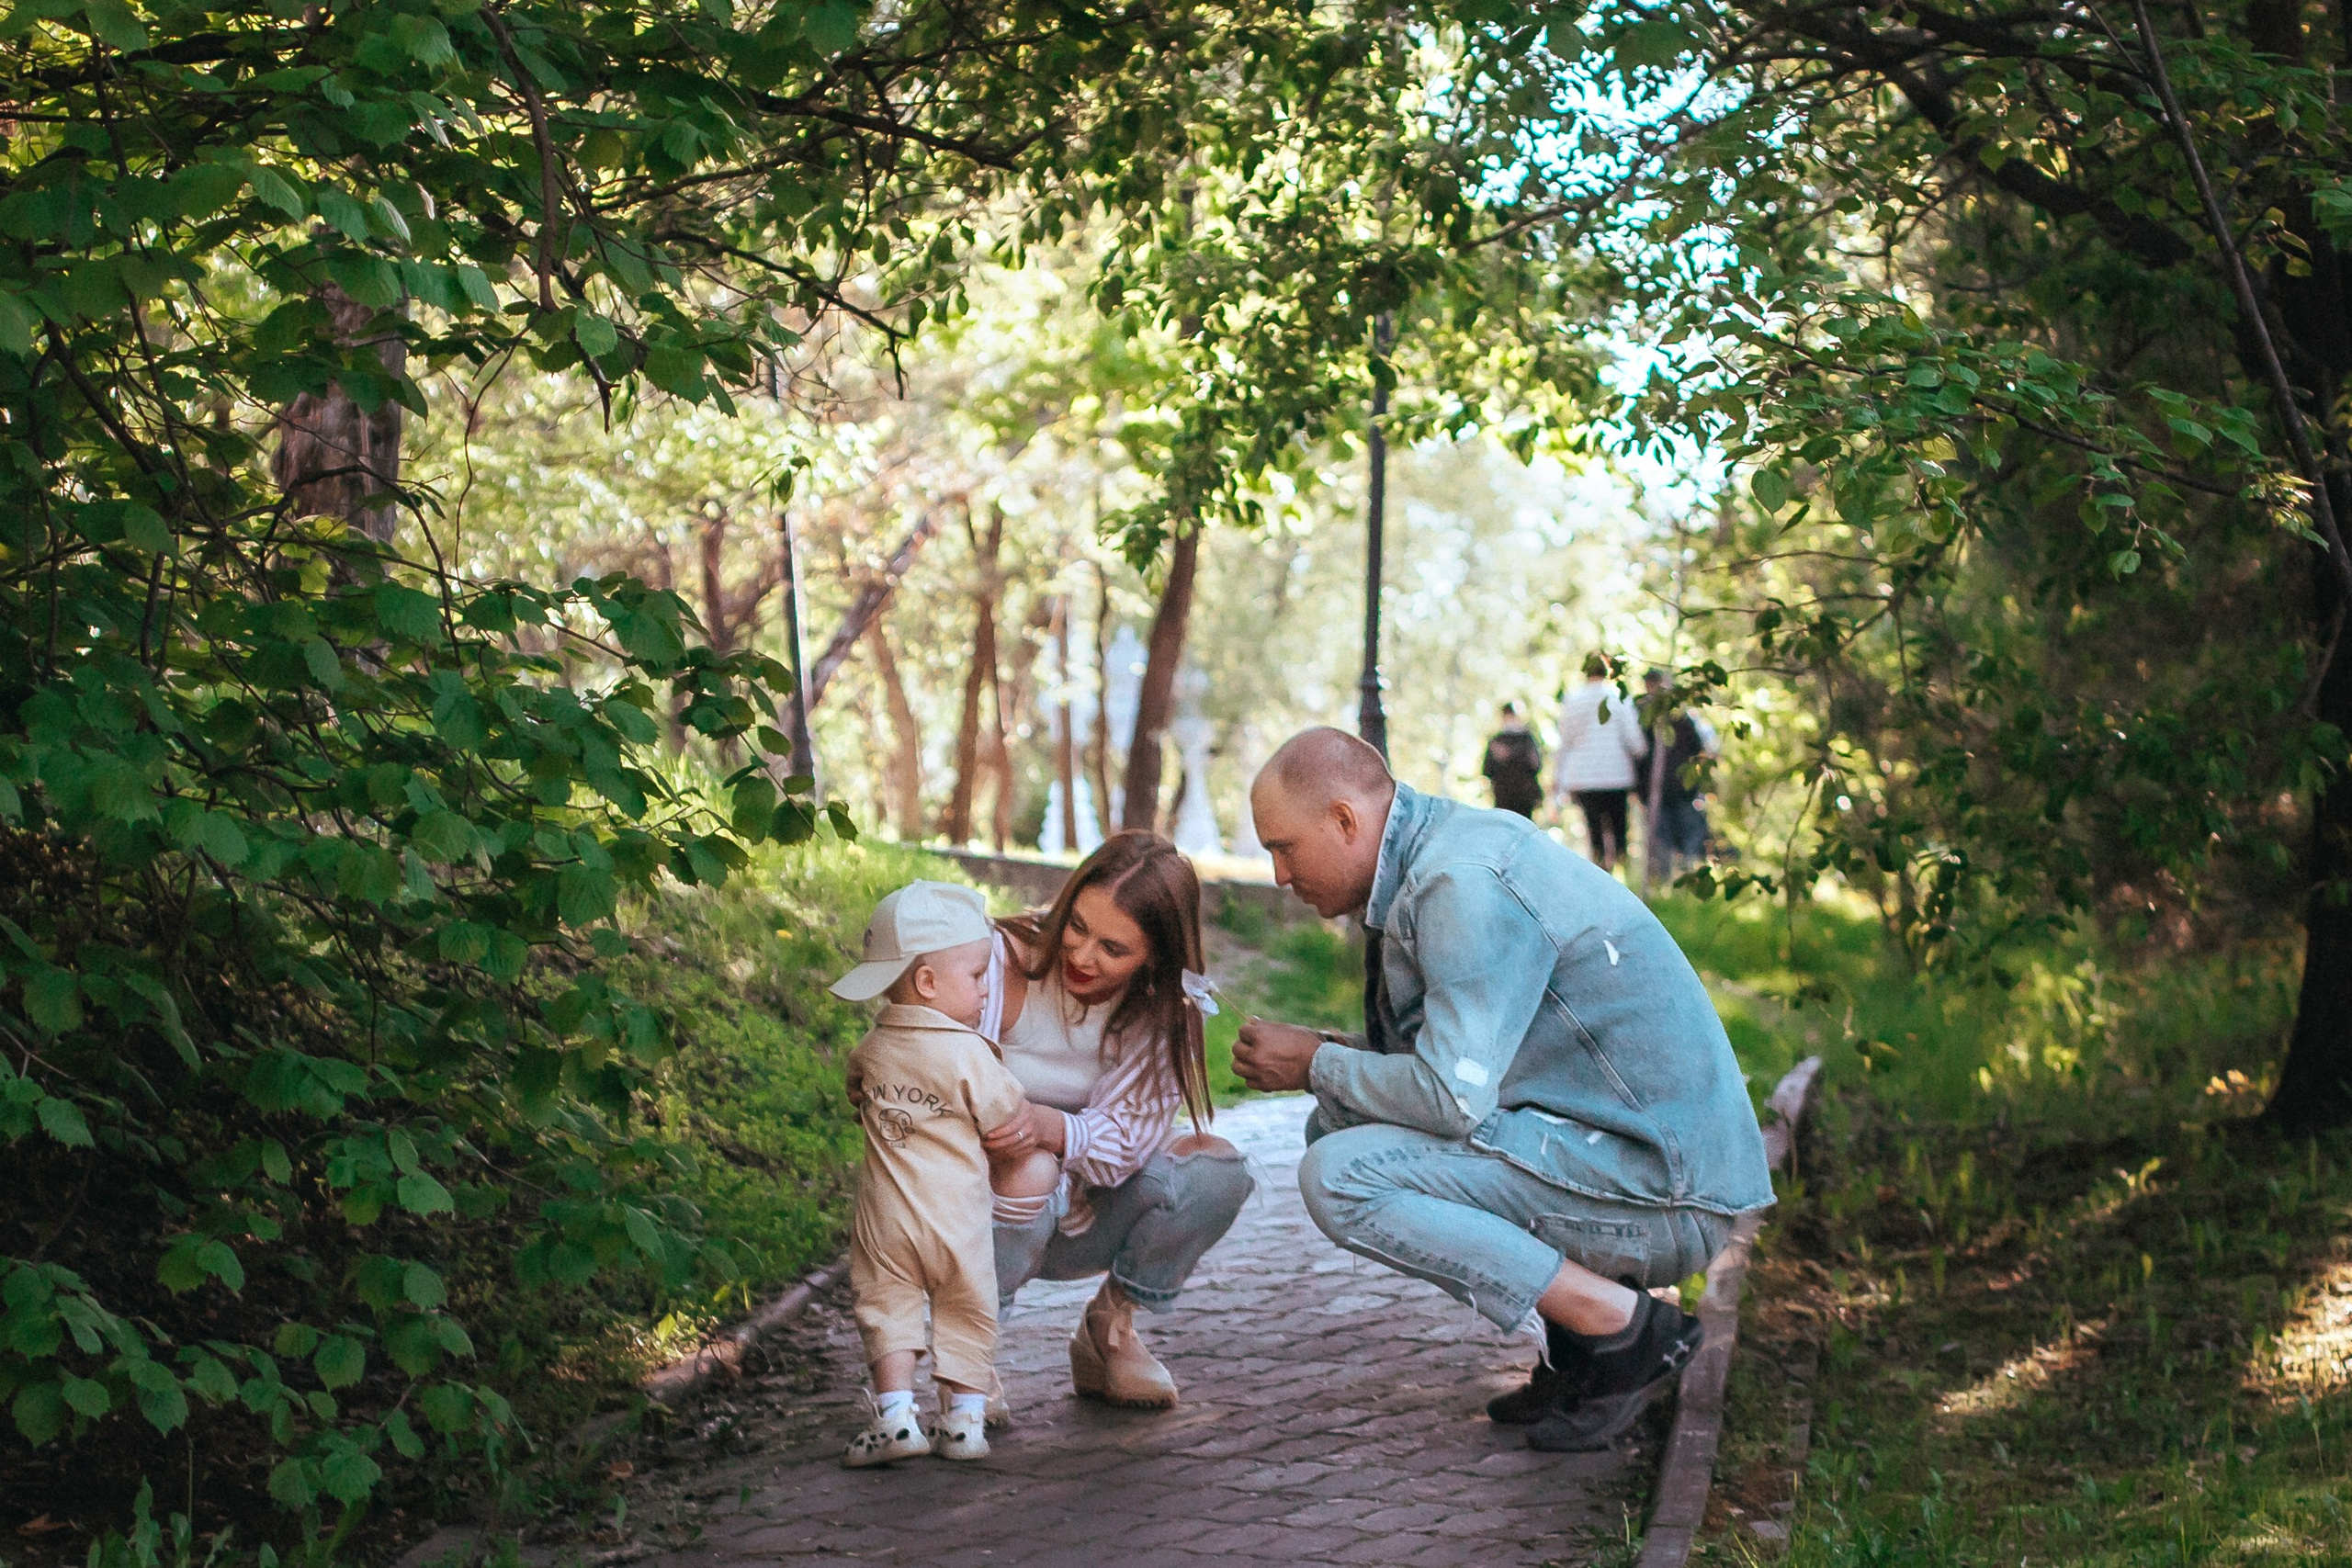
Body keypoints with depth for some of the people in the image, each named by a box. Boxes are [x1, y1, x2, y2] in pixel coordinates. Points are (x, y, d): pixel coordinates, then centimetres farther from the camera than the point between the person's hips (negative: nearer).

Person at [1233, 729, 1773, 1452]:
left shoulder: (1465, 884, -20)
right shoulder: (1434, 856, 12)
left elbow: (1453, 1098, -25)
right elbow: (1464, 1057, 21)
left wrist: (1317, 1062, -8)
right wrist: (1331, 1056, 5)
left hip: (1658, 1188, -10)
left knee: (1338, 1177, -18)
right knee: (1335, 1120, 12)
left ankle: (1621, 1325, -11)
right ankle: (1570, 1337, 8)